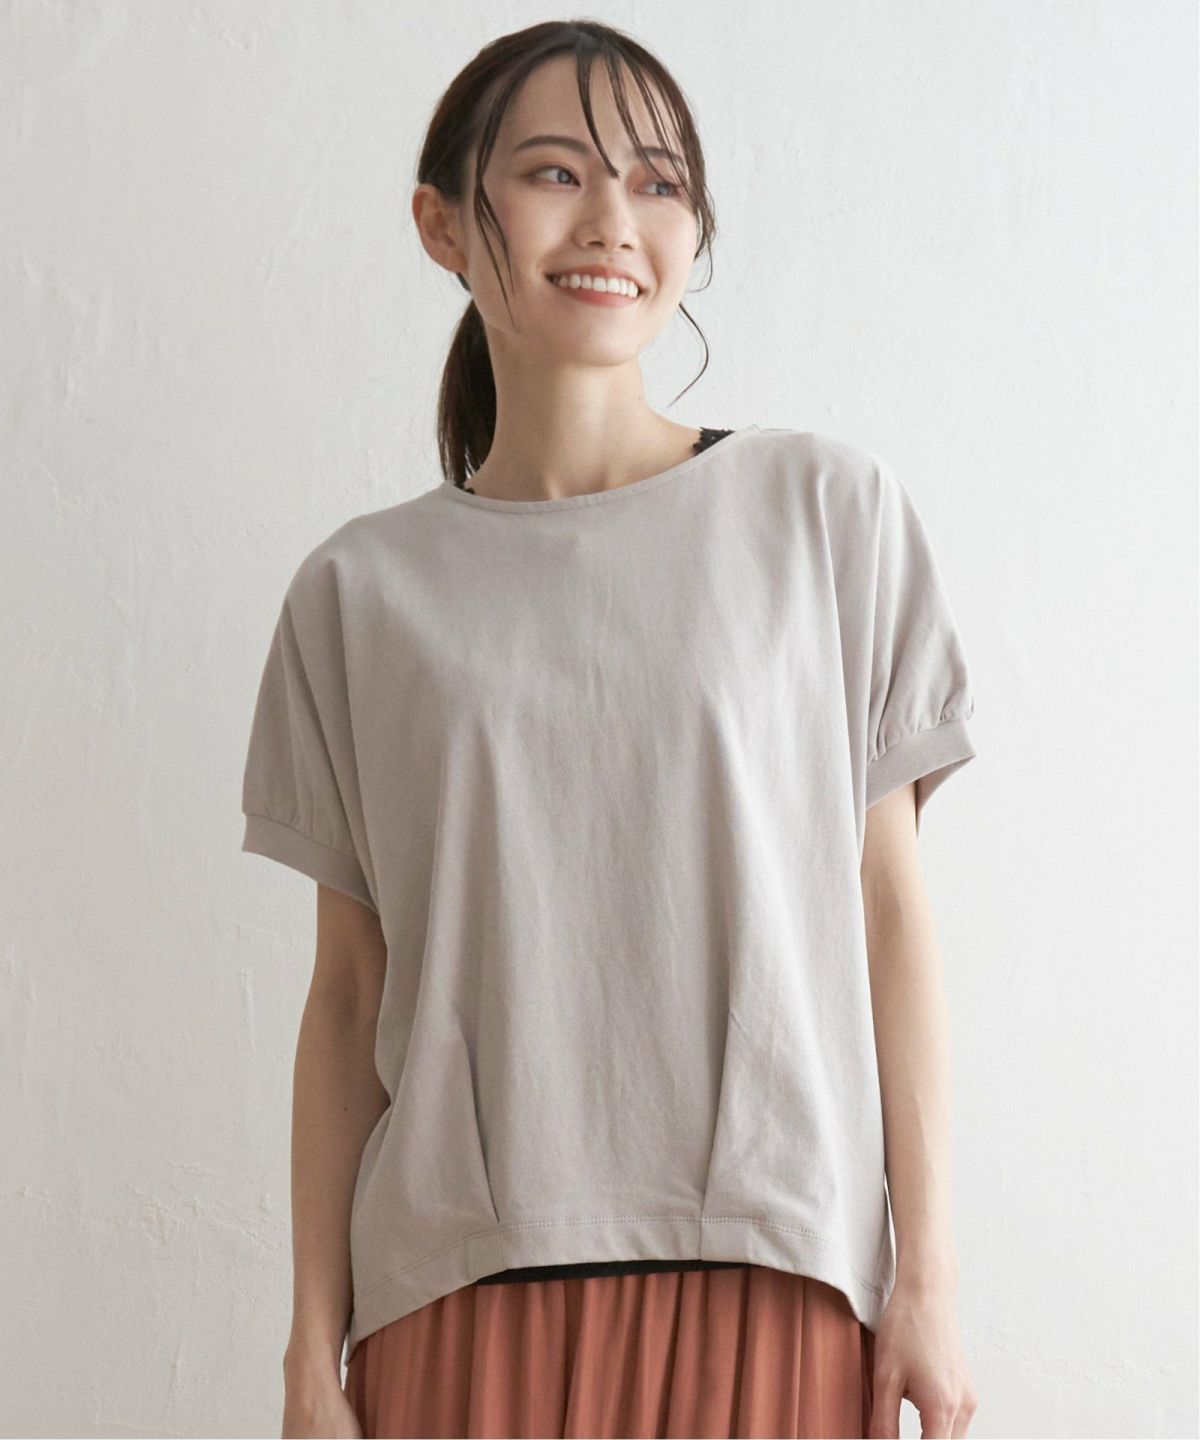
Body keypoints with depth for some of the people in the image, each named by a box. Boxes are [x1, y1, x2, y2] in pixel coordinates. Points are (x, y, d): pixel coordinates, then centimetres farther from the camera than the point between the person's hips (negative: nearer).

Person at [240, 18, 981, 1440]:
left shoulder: (830, 509, 1)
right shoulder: (363, 591, 3)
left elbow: (887, 906, 1)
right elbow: (349, 990, 4)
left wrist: (929, 1269, -1)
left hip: (767, 1278, 0)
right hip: (461, 1292, 1)